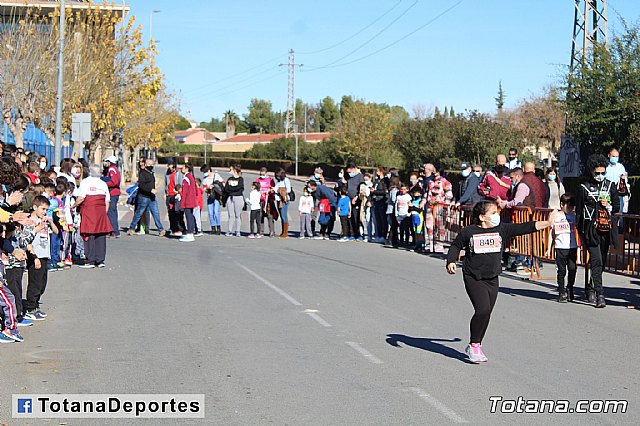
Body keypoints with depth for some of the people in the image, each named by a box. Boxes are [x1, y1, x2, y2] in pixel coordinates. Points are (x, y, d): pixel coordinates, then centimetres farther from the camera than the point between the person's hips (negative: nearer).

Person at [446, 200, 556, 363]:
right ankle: (474, 345, -2)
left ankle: (475, 346, 23)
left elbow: (523, 228, 2)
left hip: (492, 279, 4)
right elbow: (456, 246, 11)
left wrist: (547, 223, -4)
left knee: (486, 314, 6)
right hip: (473, 278, -4)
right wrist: (451, 261, -5)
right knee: (483, 309, -18)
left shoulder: (501, 229, 5)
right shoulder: (468, 232, -3)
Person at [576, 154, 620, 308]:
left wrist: (609, 207, -6)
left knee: (602, 262, 12)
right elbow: (579, 211, 2)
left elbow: (617, 206, 17)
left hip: (606, 230, 4)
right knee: (596, 262, -13)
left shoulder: (610, 186, 10)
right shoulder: (584, 188, 0)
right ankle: (600, 295, -15)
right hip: (591, 230, -4)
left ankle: (590, 288, 31)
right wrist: (580, 232, -1)